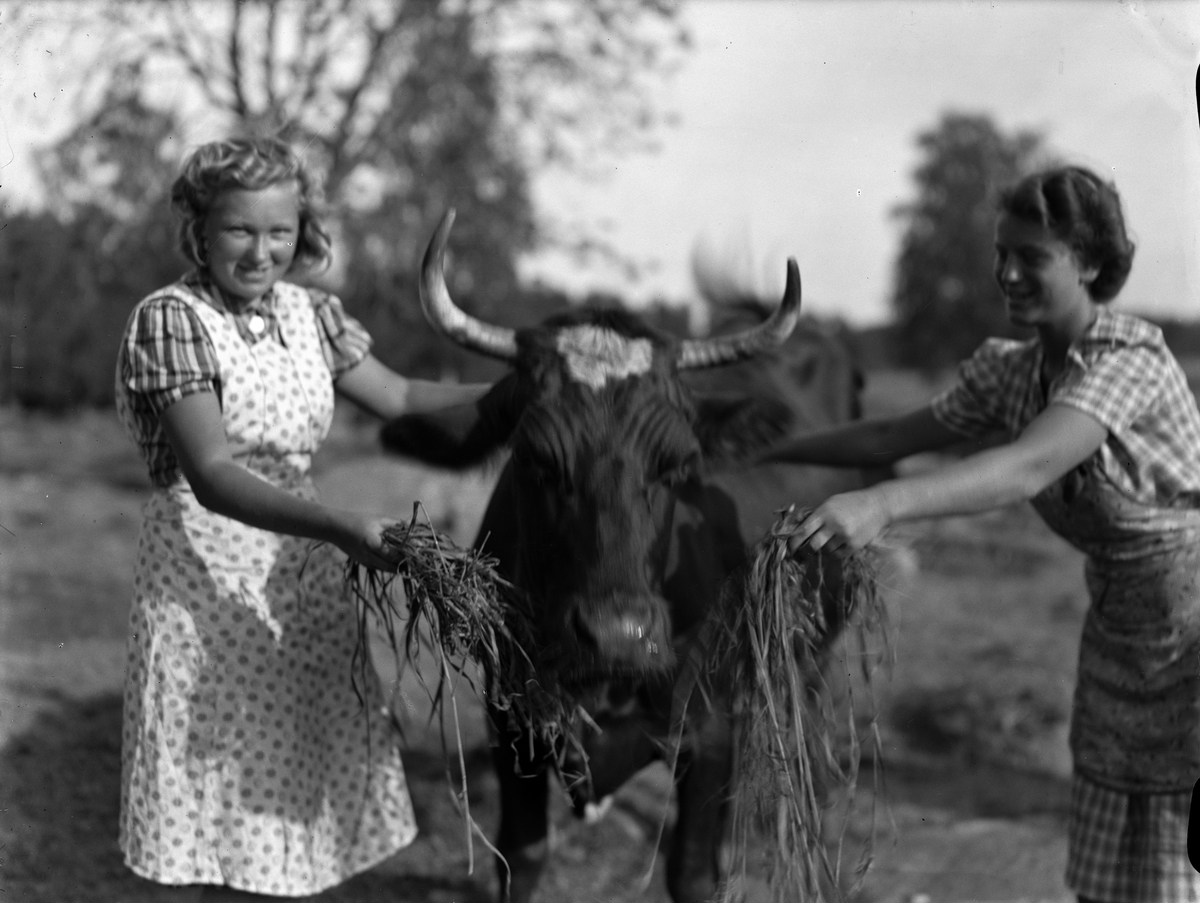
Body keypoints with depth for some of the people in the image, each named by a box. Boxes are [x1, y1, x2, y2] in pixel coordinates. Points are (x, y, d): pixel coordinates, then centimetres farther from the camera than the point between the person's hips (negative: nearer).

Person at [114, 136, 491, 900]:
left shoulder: (311, 313, 4)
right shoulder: (170, 319, -14)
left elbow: (400, 397, 12)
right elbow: (214, 477, -24)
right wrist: (347, 529, -36)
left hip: (306, 581, 6)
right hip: (206, 582, -5)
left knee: (302, 790, 11)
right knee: (220, 802, 2)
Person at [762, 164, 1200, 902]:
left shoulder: (1130, 359, -24)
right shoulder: (1009, 371, -2)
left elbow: (1028, 468, -39)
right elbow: (896, 436, 8)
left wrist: (883, 504, -53)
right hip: (1121, 628, 7)